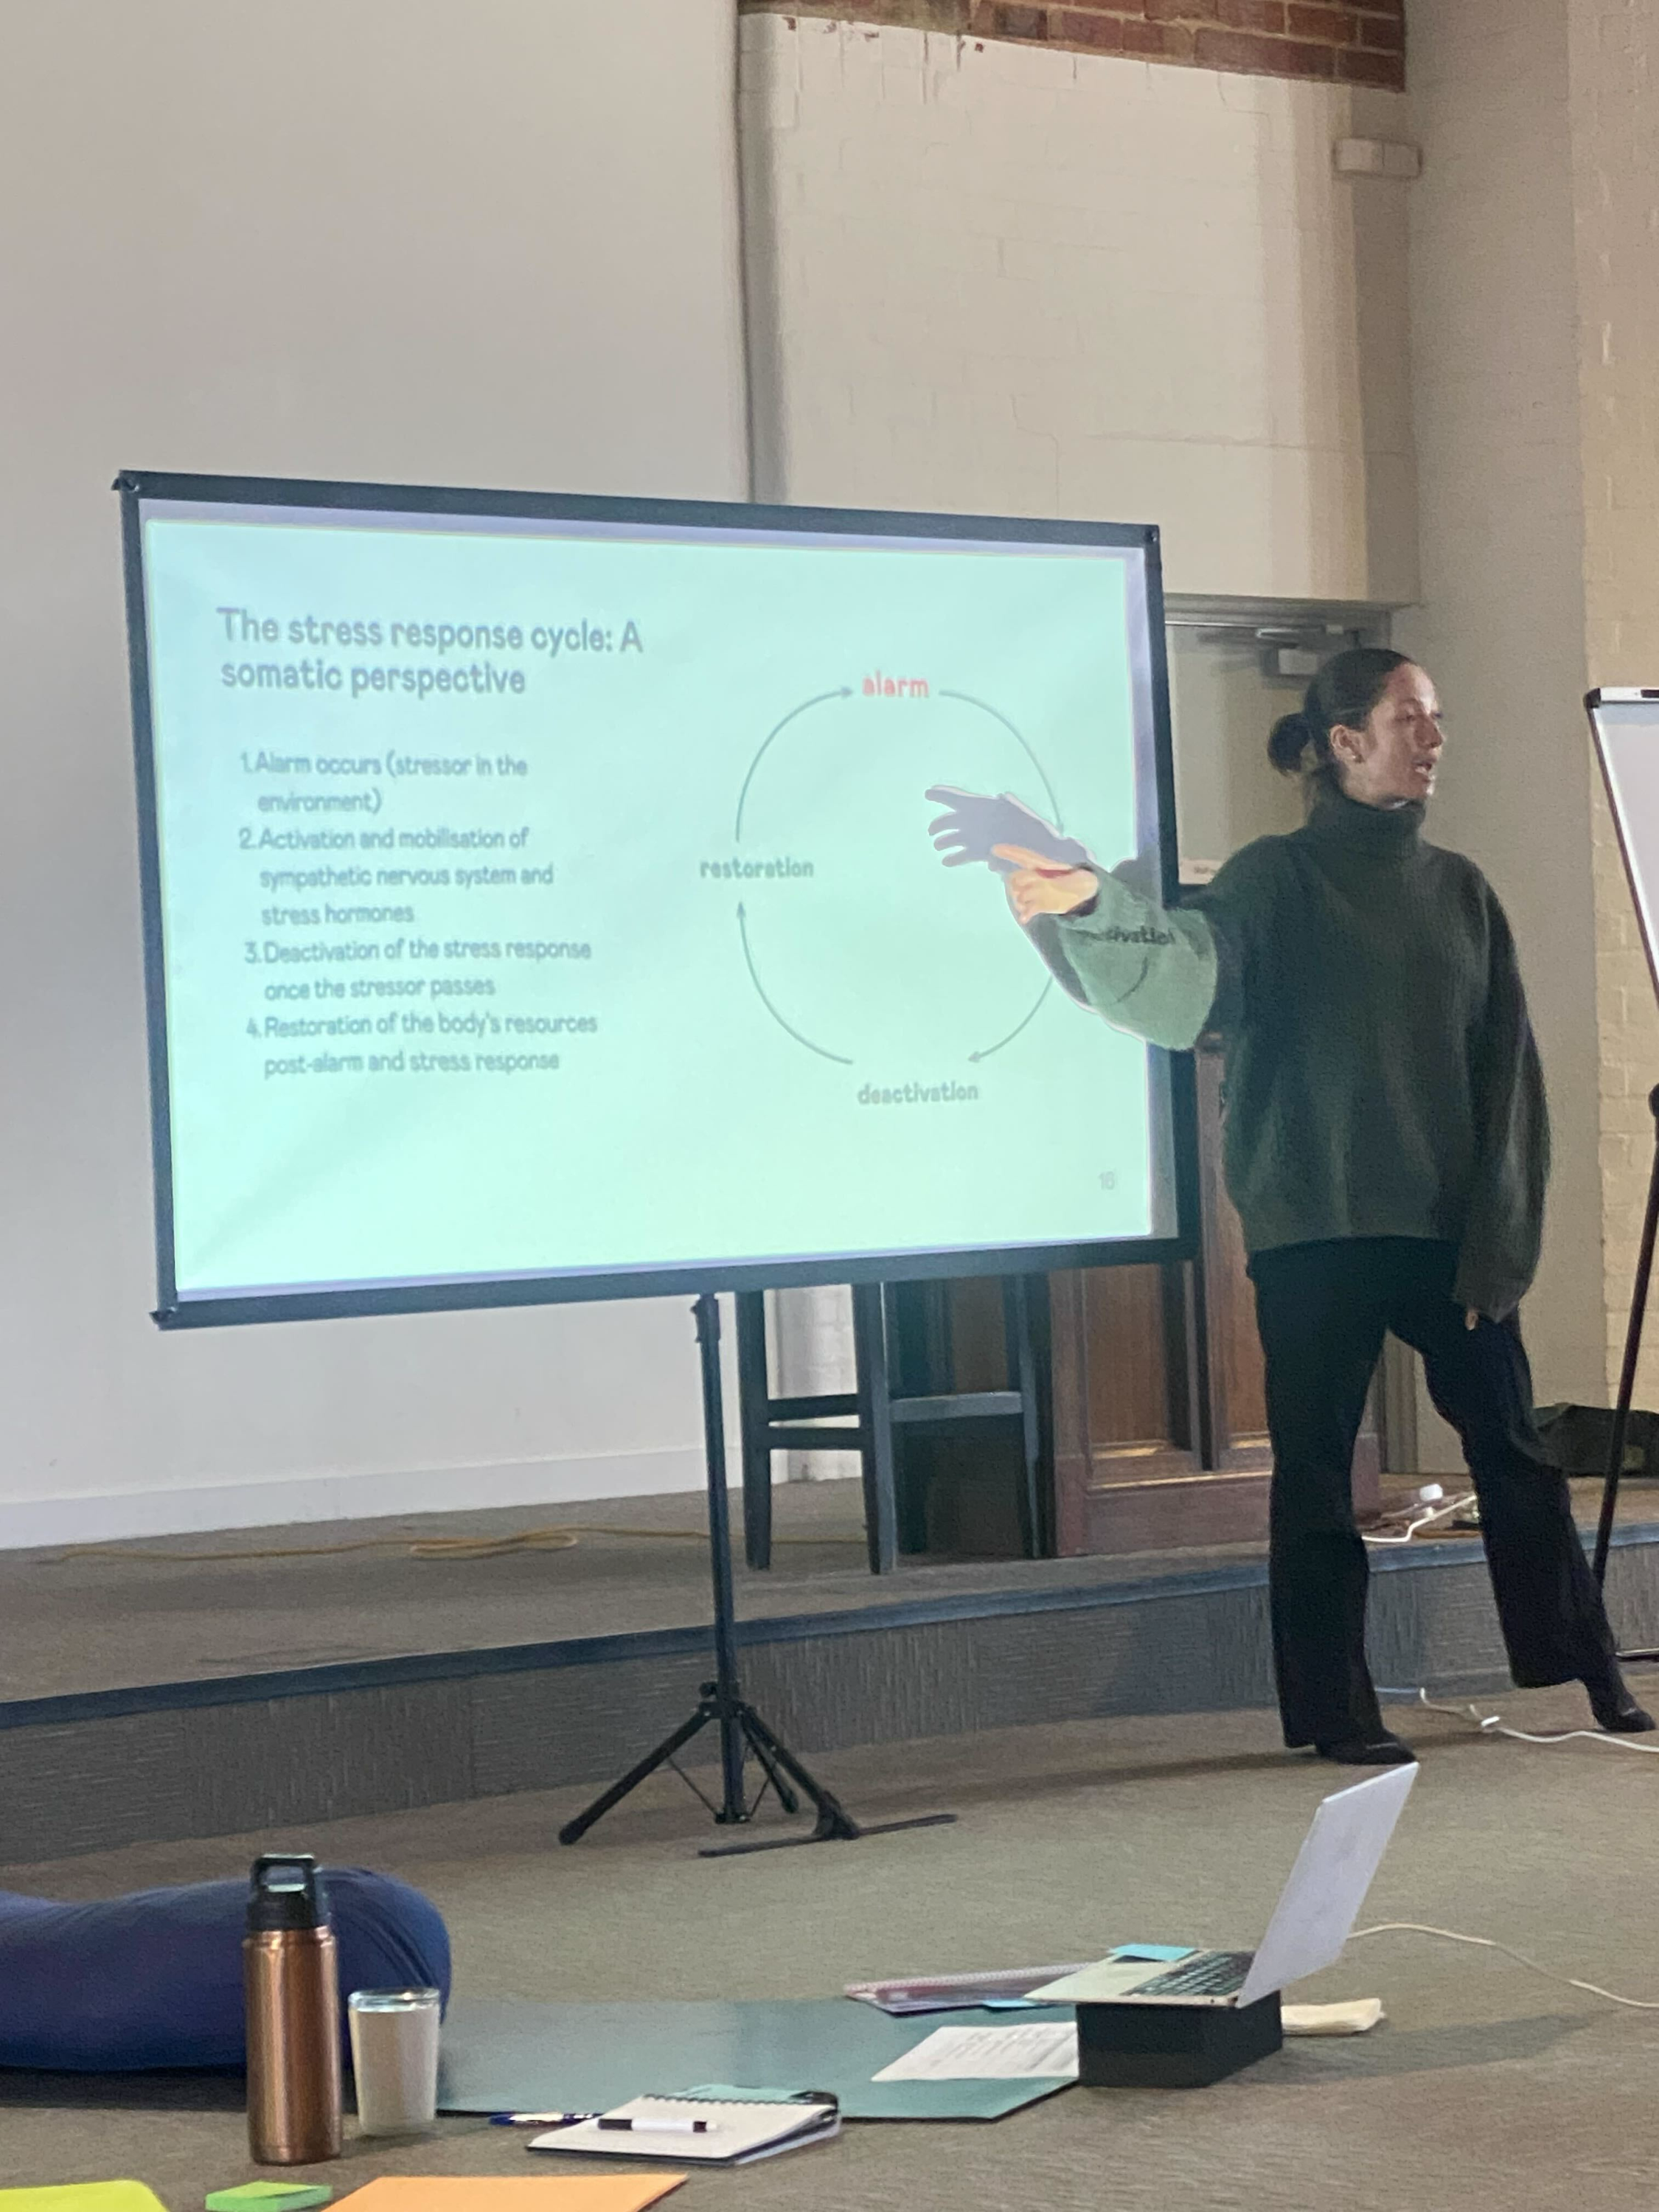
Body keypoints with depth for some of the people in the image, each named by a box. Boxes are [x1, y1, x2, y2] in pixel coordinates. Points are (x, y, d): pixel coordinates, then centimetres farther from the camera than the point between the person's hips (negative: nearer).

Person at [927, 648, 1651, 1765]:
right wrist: (1089, 897, -42)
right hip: (1314, 1230, -3)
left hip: (1446, 1226, 3)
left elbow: (1507, 1075, 8)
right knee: (1317, 1463, 1)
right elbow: (1189, 969, -22)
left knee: (1511, 1442, 5)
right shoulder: (1278, 880, -1)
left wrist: (1499, 1240, -1)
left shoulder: (1458, 889, 10)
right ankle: (1336, 1709, 8)